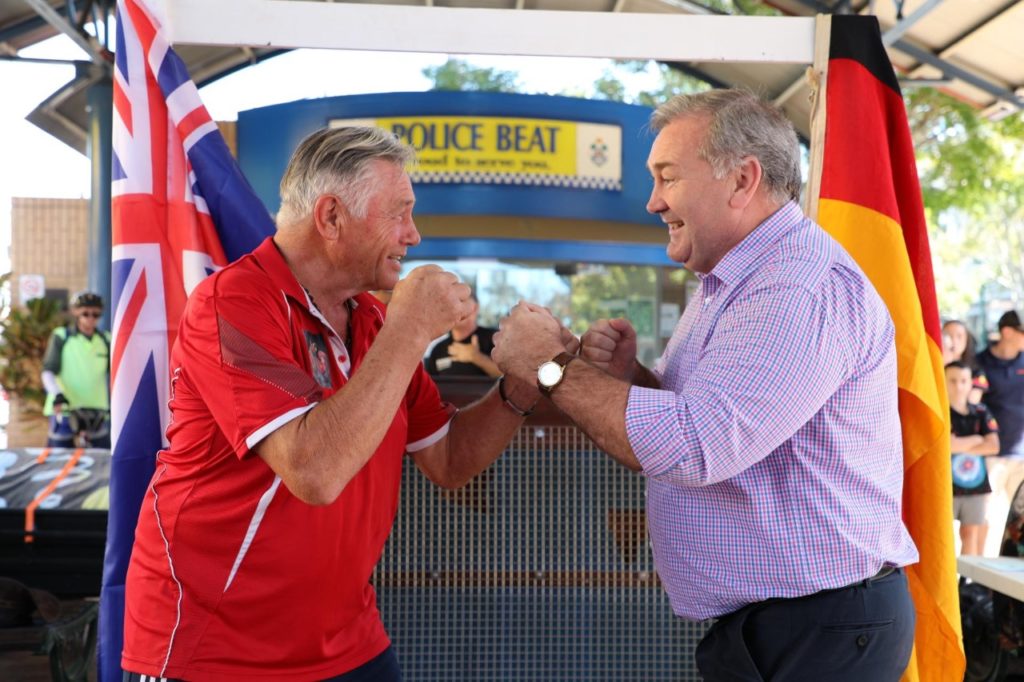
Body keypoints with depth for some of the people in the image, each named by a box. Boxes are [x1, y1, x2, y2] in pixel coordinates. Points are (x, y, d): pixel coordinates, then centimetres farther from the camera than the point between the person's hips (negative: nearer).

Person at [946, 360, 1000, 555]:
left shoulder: (981, 412, 7)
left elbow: (993, 446, -2)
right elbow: (947, 445, -19)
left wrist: (960, 444, -10)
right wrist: (977, 439, -5)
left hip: (976, 486, 4)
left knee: (971, 533, 10)